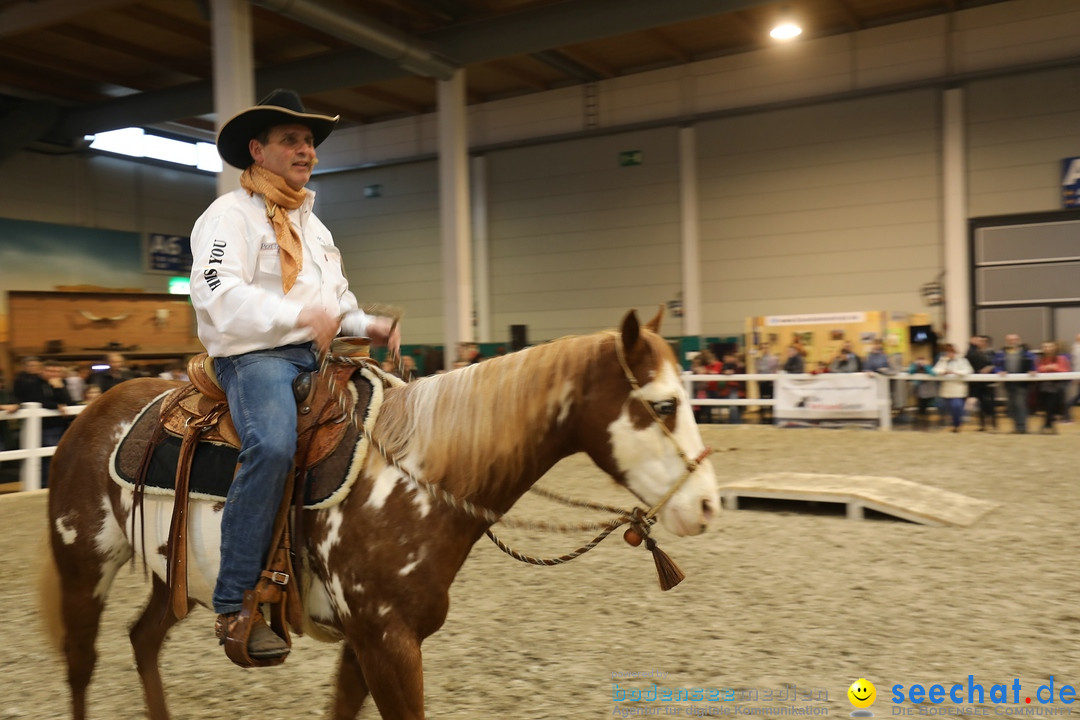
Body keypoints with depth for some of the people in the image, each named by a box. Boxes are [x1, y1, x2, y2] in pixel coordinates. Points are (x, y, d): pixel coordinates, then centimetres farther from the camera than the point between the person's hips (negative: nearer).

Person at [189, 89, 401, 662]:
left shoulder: (314, 225, 24)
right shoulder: (229, 214, -2)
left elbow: (338, 300, 27)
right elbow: (218, 295, -18)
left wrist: (367, 325, 6)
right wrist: (299, 315, -29)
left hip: (316, 355, 8)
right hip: (252, 356, -8)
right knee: (273, 445, -35)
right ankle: (234, 606, -25)